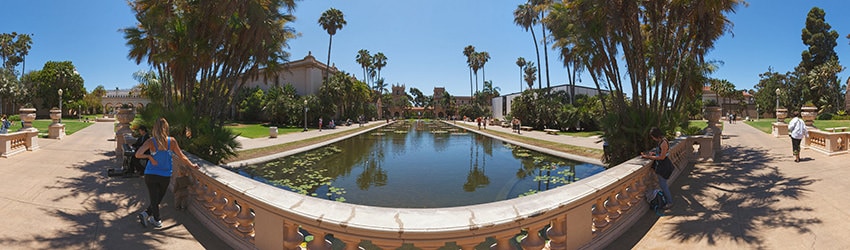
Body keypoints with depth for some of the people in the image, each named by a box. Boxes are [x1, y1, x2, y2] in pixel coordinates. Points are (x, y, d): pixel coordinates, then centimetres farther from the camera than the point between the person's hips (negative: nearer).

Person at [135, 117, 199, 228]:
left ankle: (157, 220, 21)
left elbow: (138, 154, -22)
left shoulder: (150, 142, -11)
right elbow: (182, 157, -1)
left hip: (151, 175, -1)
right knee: (158, 199, 21)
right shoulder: (172, 141, -9)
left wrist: (149, 156, -5)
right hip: (165, 176, 1)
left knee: (154, 199, 12)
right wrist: (192, 165, 12)